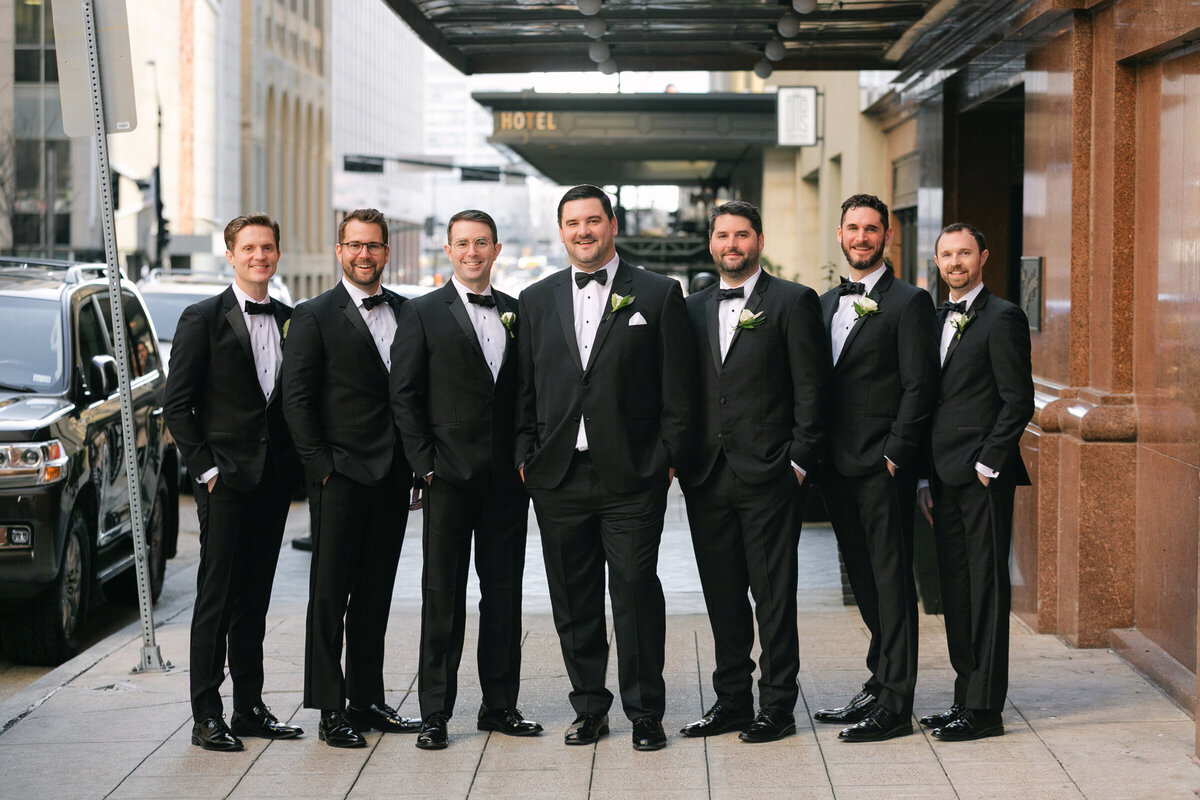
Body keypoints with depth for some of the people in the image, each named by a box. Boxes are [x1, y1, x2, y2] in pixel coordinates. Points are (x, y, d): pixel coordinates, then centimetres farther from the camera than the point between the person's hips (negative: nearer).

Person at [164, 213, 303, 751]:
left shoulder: (291, 321, 12)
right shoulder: (202, 320, -3)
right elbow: (177, 405, -5)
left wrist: (295, 462, 5)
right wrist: (206, 469, -10)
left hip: (274, 480, 5)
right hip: (225, 479, -5)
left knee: (255, 598, 10)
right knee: (216, 598, -3)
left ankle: (250, 708, 16)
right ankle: (206, 716, 1)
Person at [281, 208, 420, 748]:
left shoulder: (407, 312, 12)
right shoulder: (314, 317, -3)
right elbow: (297, 400, -6)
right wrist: (321, 467, -11)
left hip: (392, 479, 5)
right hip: (340, 478, -5)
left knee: (375, 594, 11)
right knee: (330, 595, -1)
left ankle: (367, 701, 18)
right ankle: (330, 710, 3)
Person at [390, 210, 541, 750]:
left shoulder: (517, 314, 11)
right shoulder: (423, 314, 1)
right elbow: (403, 395, -2)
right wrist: (425, 462, -8)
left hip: (507, 479, 3)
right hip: (450, 477, -3)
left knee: (504, 592, 8)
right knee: (443, 594, 0)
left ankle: (500, 705, 17)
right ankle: (435, 714, 5)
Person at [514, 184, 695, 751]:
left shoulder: (659, 295, 3)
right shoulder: (536, 301, 13)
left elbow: (677, 387, 1)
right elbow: (524, 390, 13)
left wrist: (667, 458, -5)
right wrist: (525, 456, 4)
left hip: (633, 476, -3)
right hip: (558, 478, 3)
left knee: (635, 592, -5)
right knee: (573, 600, 8)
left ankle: (645, 713, 6)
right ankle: (590, 708, 20)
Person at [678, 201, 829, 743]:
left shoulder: (793, 302, 0)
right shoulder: (694, 309, 15)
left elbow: (811, 389, -4)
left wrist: (800, 461, -9)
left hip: (768, 476, -5)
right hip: (707, 476, 5)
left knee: (774, 596, -1)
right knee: (722, 596, 10)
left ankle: (777, 707, 6)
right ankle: (731, 701, 19)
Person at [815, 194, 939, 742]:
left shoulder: (909, 303, -5)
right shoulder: (826, 304, 17)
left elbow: (919, 387, -10)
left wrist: (894, 456, -14)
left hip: (883, 469, -7)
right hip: (839, 469, 7)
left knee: (891, 582, -4)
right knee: (864, 583, 12)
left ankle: (894, 706, -2)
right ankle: (881, 684, 22)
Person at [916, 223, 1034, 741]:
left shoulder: (1002, 318, -6)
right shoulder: (937, 320, 18)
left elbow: (1018, 401, -11)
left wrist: (987, 464, -14)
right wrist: (925, 478, 14)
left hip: (982, 477, -8)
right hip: (945, 478, 8)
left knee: (986, 589, -5)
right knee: (955, 590, 9)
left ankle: (984, 708, -3)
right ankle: (966, 695, 16)